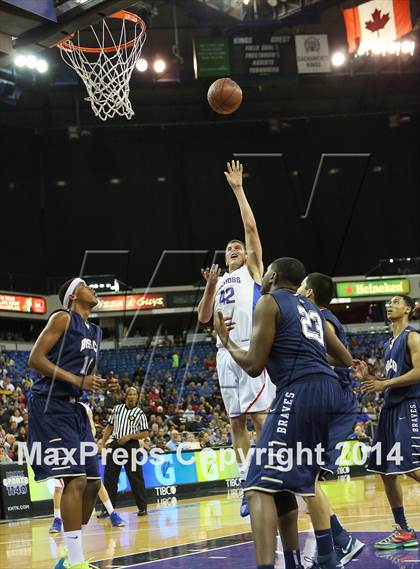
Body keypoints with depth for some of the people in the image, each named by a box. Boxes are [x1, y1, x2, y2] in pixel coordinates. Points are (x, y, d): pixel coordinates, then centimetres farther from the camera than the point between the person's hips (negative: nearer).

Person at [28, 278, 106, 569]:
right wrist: (77, 380, -19)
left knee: (93, 483, 7)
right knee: (76, 480, -17)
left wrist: (100, 384, 5)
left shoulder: (94, 332, 19)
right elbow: (35, 359, -13)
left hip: (75, 408, 9)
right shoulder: (63, 318, -6)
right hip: (51, 406, -9)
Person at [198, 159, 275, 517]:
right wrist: (210, 287, 1)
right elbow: (204, 318, 15)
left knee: (258, 415, -11)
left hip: (252, 349, -5)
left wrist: (238, 189, 4)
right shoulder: (220, 281, 25)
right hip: (226, 352, 6)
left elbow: (251, 226, 2)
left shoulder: (253, 270, 12)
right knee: (236, 420, 3)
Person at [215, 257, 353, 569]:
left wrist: (226, 341, 15)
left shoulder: (269, 302, 3)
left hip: (300, 392, -9)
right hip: (330, 391, 9)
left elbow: (254, 366, -4)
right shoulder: (312, 308, 26)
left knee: (261, 485, -11)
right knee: (302, 480, 24)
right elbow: (346, 360, 31)